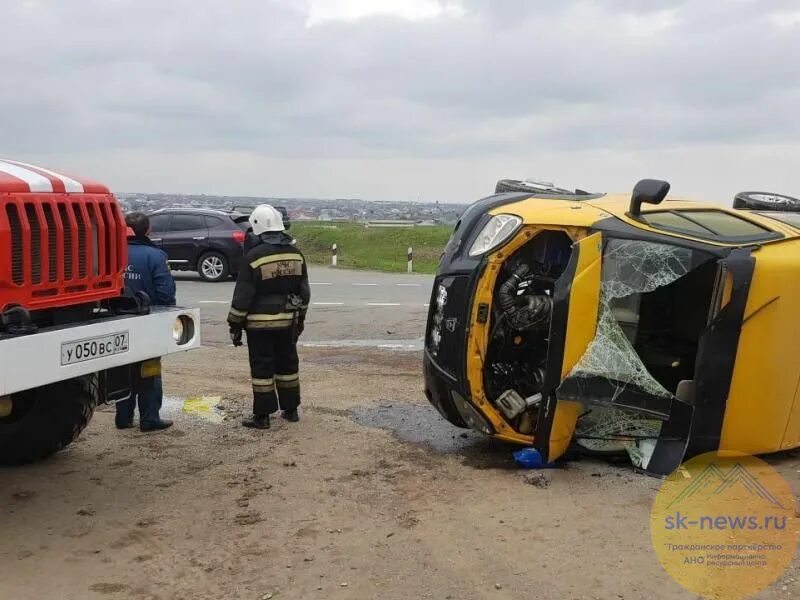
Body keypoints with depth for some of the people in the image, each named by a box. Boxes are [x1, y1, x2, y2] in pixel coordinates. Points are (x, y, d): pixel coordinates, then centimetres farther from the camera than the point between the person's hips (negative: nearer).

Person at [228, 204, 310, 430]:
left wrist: (235, 325, -4)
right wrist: (300, 318, 20)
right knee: (287, 364, 15)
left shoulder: (254, 256, -14)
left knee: (262, 368, 1)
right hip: (288, 321, 5)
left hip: (260, 323, -5)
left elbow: (242, 295, -12)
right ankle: (291, 410, 23)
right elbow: (304, 290, 10)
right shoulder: (295, 253, 3)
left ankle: (262, 416, 5)